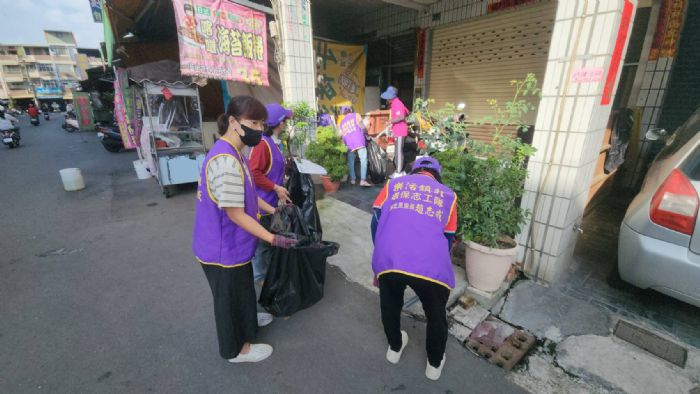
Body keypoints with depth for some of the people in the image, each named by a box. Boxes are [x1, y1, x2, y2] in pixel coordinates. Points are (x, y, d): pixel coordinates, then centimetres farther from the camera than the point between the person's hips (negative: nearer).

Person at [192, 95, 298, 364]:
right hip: (224, 247, -9)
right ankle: (237, 348, 37)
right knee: (230, 294, 12)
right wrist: (273, 238, -22)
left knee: (240, 287, 29)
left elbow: (246, 194, 13)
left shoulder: (234, 153, 4)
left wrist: (272, 210, 13)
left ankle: (245, 321, 55)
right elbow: (236, 213, -27)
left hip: (231, 242, 9)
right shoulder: (226, 161, -29)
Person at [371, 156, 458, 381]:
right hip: (432, 267, 0)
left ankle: (394, 349, 53)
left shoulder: (394, 184, 20)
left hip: (389, 261, 1)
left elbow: (376, 222, 15)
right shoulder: (447, 194, 21)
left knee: (390, 306, 30)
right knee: (436, 316, 28)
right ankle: (435, 364, 49)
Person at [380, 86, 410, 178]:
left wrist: (391, 121, -29)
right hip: (397, 131, 10)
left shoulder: (397, 104, -16)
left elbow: (401, 117, -28)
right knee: (398, 151, 14)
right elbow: (406, 112, 21)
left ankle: (398, 173, -1)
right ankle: (400, 171, 22)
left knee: (399, 152, -6)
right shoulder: (394, 103, 14)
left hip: (400, 131, -10)